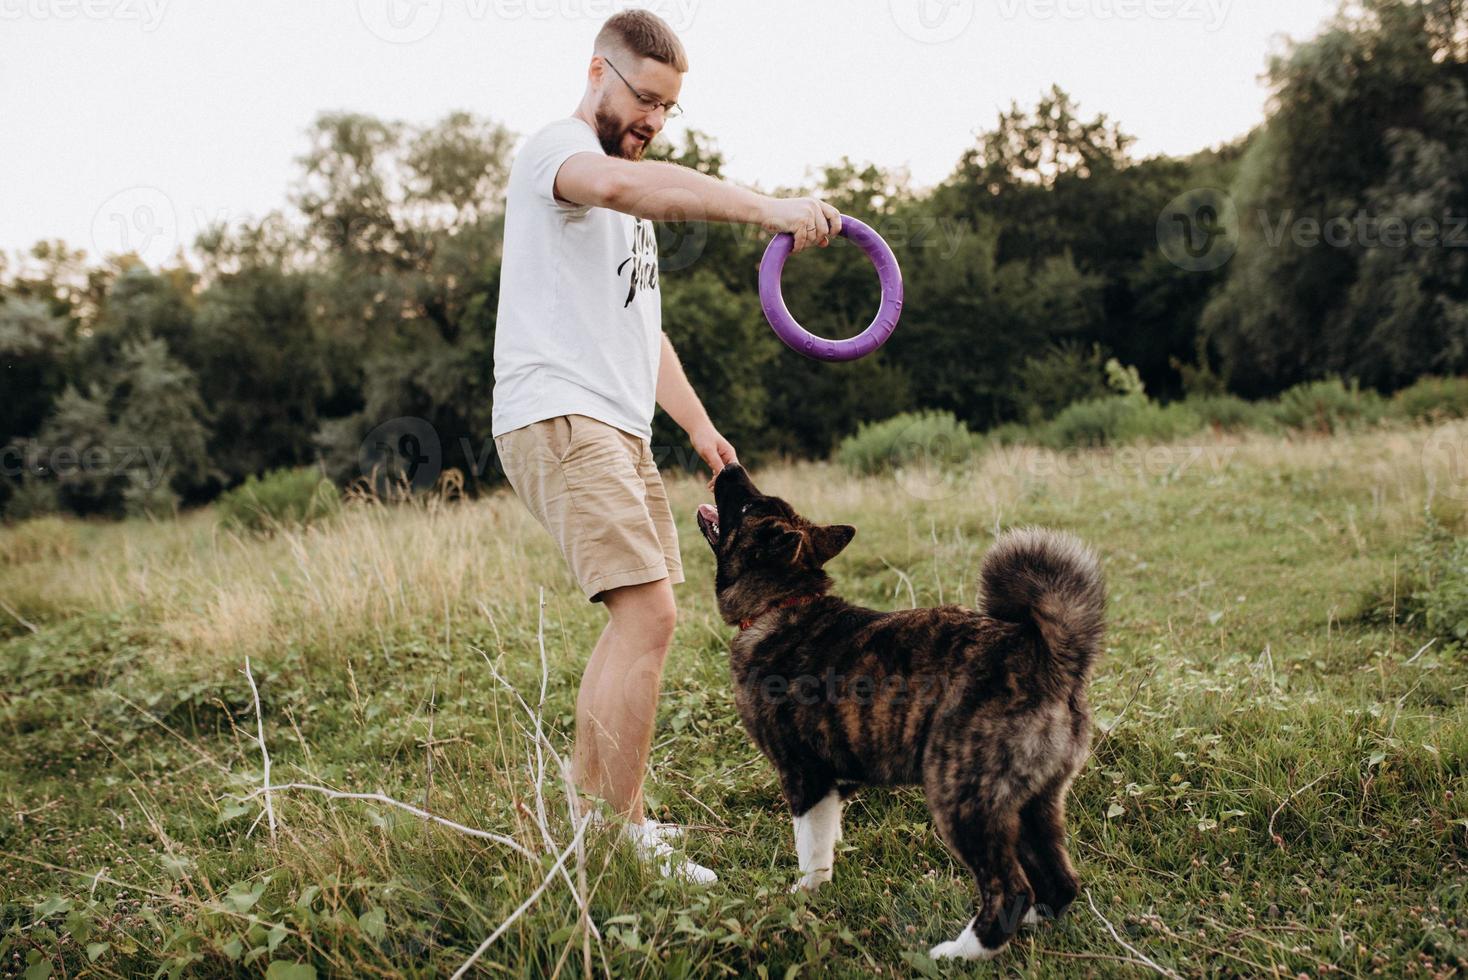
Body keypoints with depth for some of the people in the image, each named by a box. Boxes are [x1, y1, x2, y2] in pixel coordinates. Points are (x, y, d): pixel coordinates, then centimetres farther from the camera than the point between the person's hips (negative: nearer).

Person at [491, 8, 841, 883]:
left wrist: (698, 424, 20)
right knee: (650, 615, -18)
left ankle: (586, 808, 23)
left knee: (639, 620, 13)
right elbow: (620, 183, -32)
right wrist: (765, 209, -39)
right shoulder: (557, 148, -6)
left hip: (619, 430, 10)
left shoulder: (632, 204, 25)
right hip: (558, 419, -10)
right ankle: (625, 839, -10)